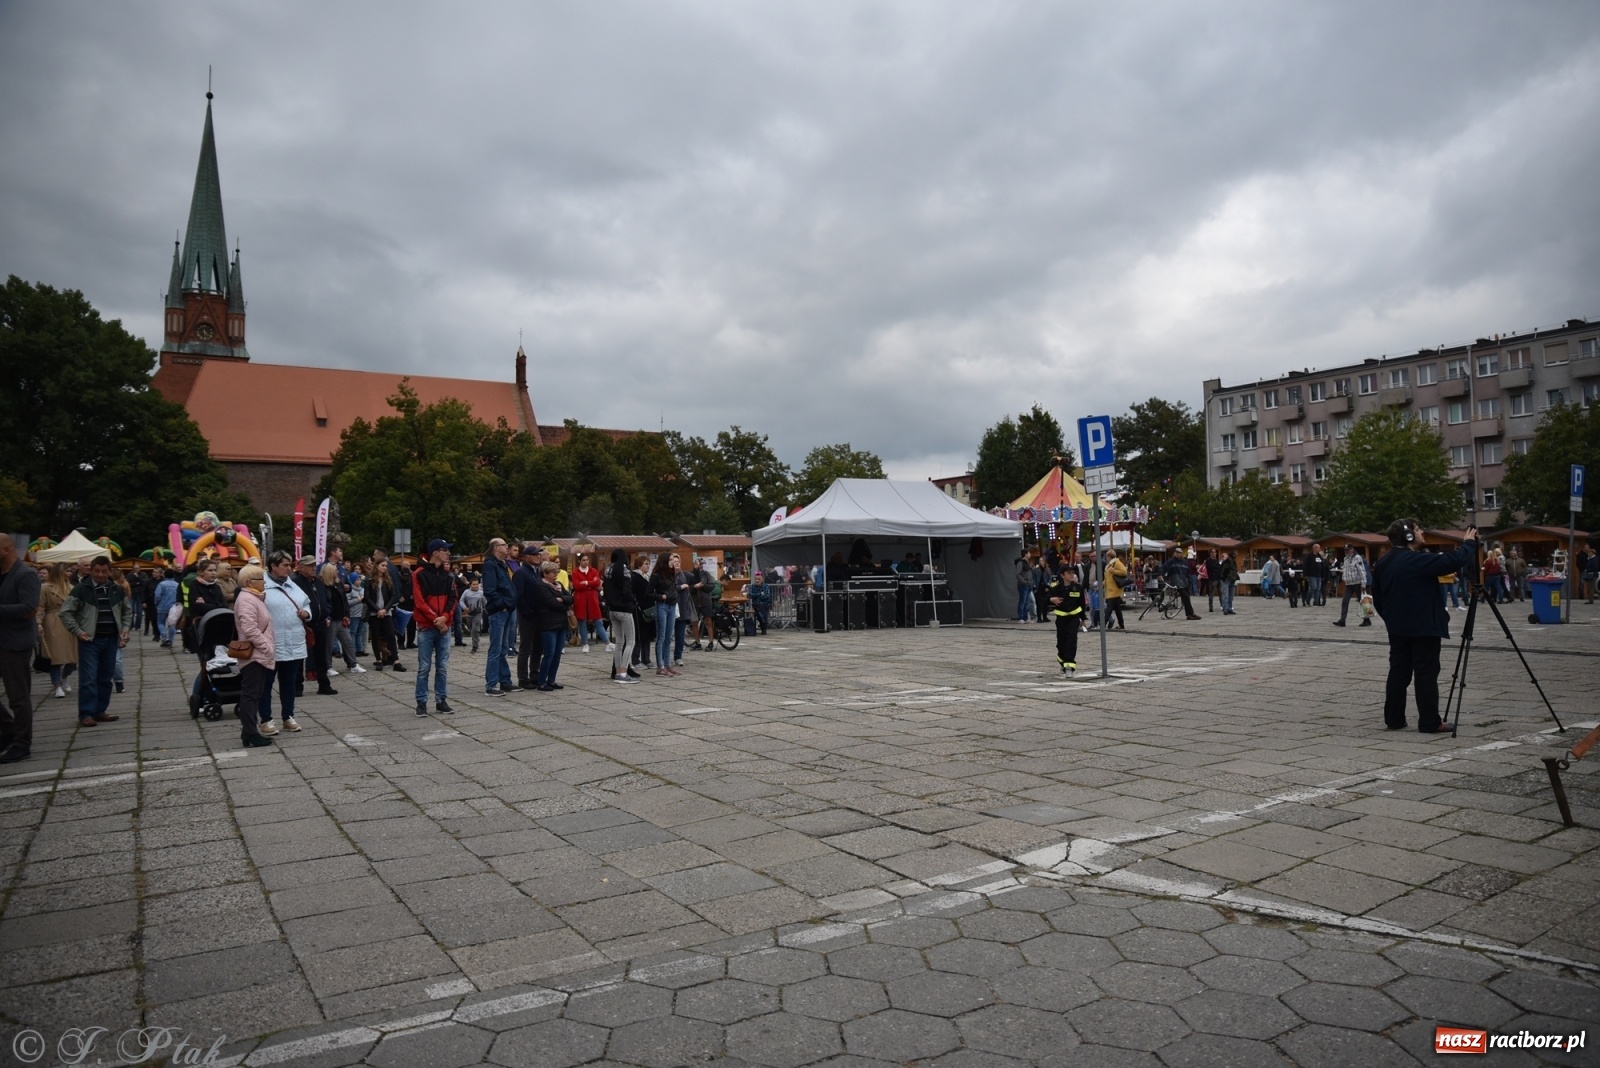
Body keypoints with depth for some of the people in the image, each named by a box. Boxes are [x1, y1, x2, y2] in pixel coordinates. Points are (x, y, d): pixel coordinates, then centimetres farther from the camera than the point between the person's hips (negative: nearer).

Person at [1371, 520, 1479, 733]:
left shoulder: (1382, 563, 8)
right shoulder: (1418, 561, -17)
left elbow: (1377, 598, 13)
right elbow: (1455, 560, -19)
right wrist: (1469, 542, -2)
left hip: (1397, 627, 7)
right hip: (1423, 627, -7)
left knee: (1398, 672, 10)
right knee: (1426, 674, -2)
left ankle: (1393, 719, 12)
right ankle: (1429, 723, 1)